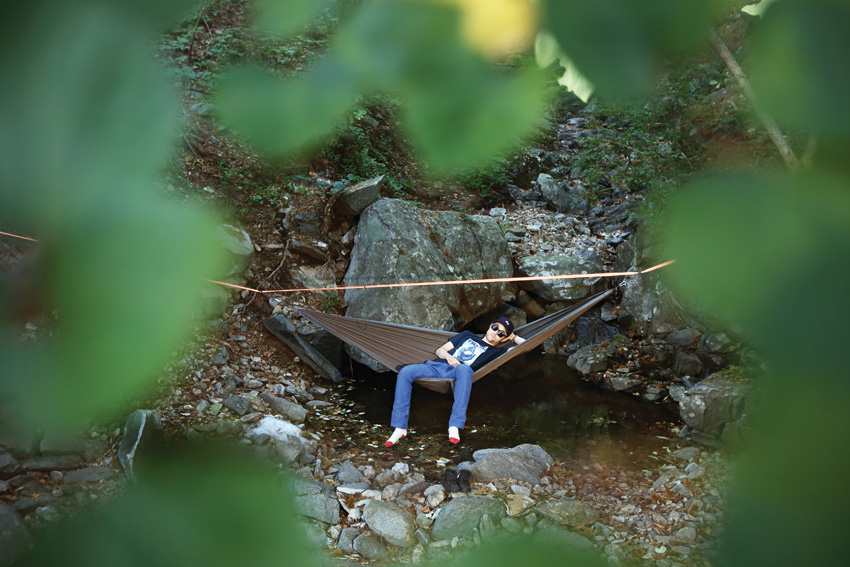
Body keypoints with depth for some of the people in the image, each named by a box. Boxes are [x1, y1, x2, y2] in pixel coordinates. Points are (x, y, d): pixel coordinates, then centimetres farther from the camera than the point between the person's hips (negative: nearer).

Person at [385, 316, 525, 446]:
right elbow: (440, 350, 26)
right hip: (437, 366, 3)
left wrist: (513, 337, 28)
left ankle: (455, 426, -45)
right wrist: (448, 356, 5)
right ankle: (400, 428, -24)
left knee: (465, 369, -42)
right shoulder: (468, 336, 32)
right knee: (405, 372, -26)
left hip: (455, 373, -3)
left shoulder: (497, 351, 21)